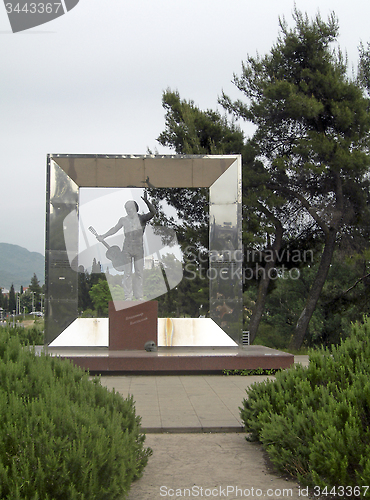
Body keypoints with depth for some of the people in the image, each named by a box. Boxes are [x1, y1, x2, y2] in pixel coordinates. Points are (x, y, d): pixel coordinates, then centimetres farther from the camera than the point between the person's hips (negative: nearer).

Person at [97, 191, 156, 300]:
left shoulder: (142, 218, -3)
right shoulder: (124, 220, 3)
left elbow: (153, 212, -18)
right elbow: (114, 229, 15)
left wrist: (146, 201, -30)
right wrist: (103, 236, 13)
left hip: (139, 249, 0)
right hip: (127, 249, 1)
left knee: (139, 273, 4)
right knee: (127, 273, -1)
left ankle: (139, 296, 12)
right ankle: (128, 296, 3)